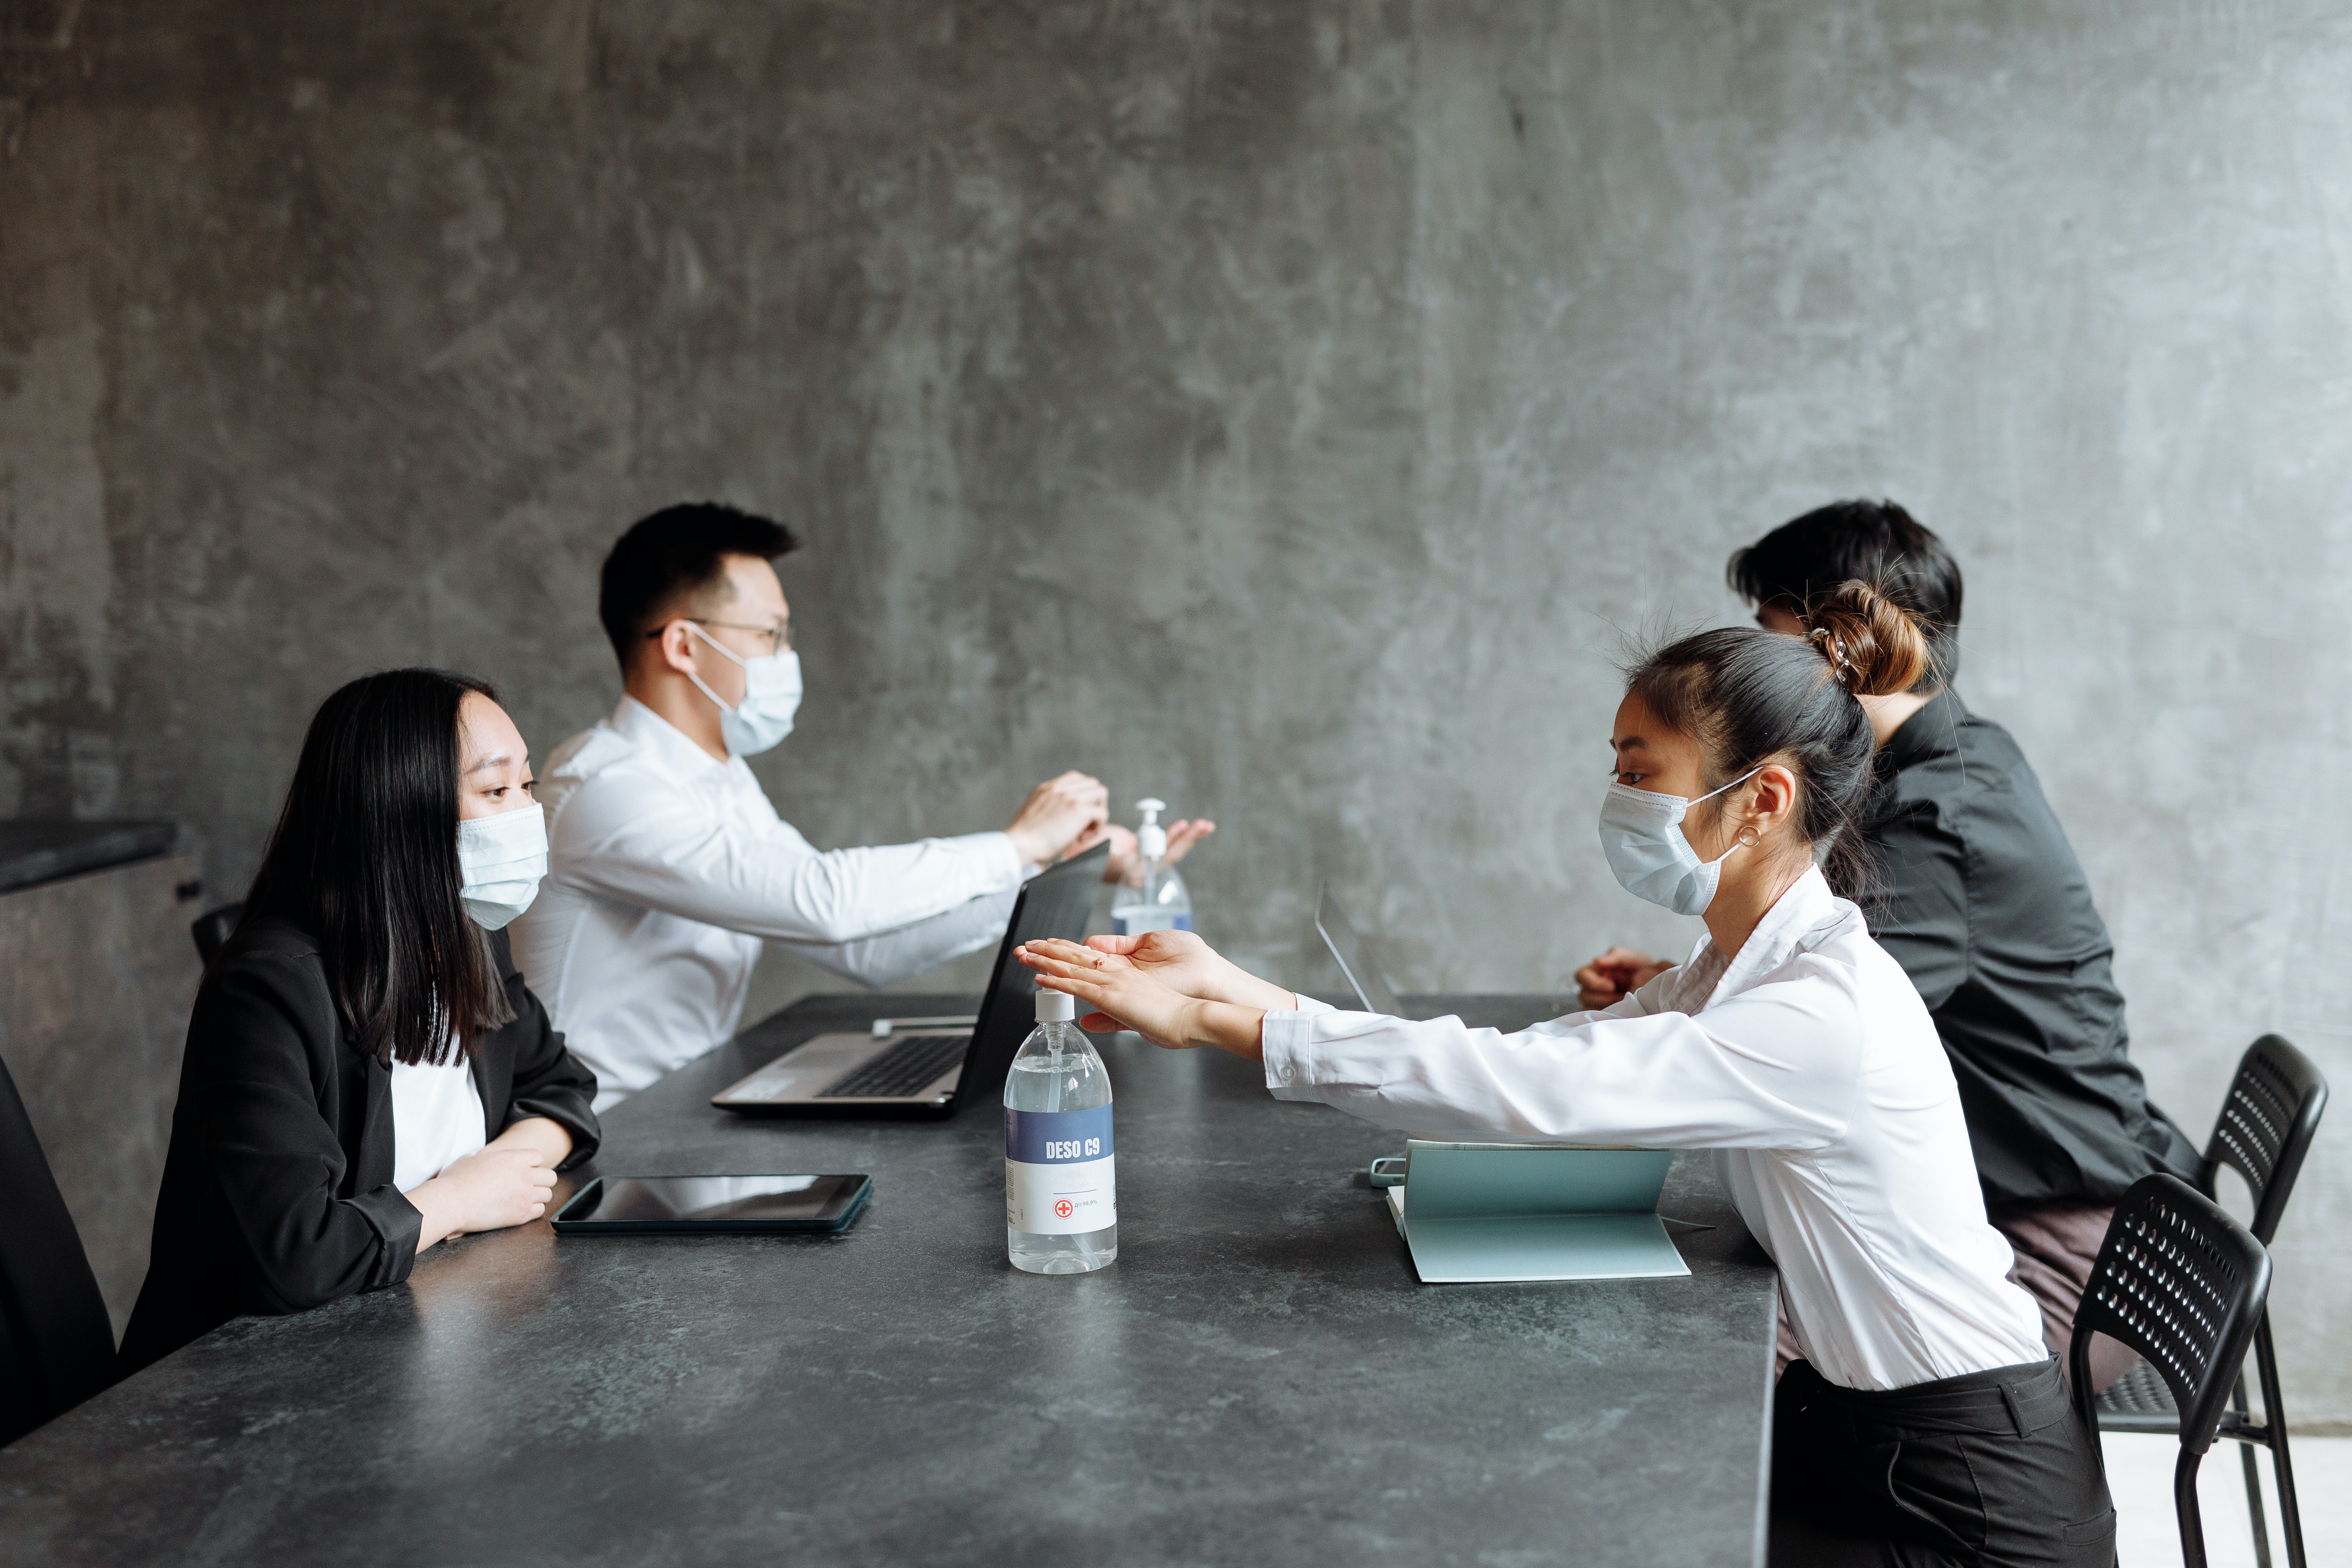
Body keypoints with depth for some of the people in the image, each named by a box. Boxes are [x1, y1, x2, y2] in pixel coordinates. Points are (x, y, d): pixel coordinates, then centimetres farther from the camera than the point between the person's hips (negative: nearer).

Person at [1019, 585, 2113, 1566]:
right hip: (1847, 1420, 8)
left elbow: (1524, 1090, -34)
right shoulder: (1744, 969, 3)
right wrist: (1230, 990, -10)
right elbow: (1527, 1064, -2)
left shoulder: (1823, 1017, -27)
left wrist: (1222, 1023, -32)